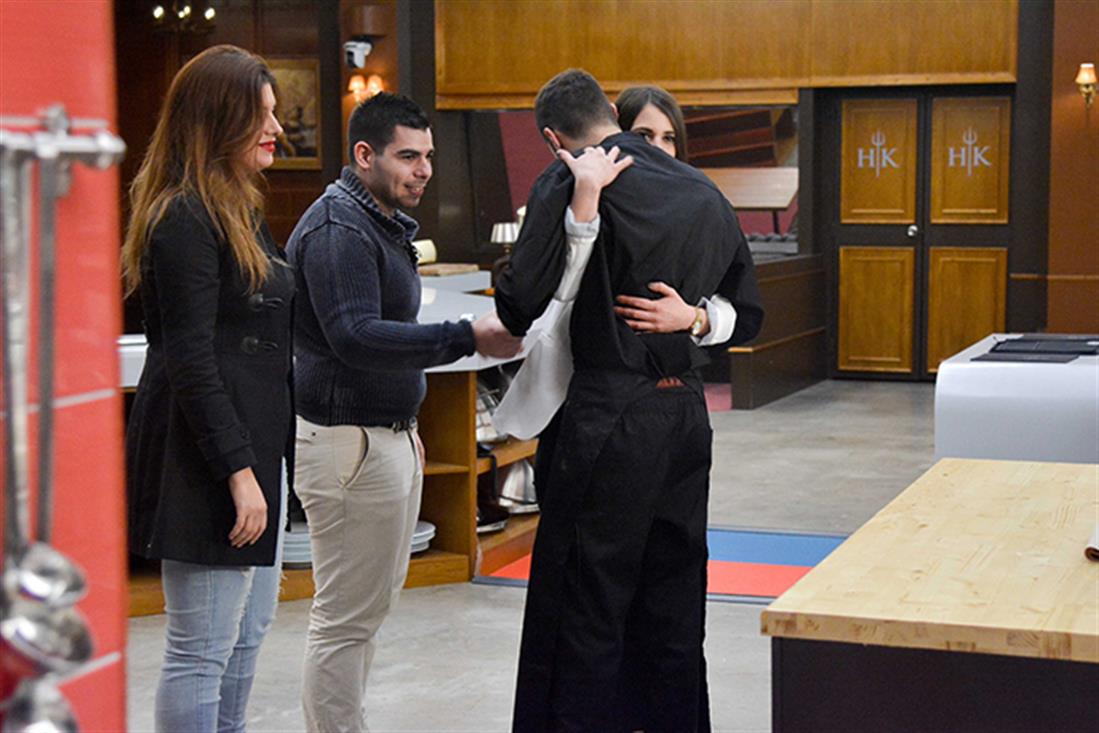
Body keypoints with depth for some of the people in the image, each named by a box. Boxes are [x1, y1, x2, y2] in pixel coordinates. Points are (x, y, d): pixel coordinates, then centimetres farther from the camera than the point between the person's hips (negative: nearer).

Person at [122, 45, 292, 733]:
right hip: (206, 451, -11)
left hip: (254, 442, 11)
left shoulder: (239, 208, 16)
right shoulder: (185, 219, -15)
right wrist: (239, 471, -21)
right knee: (202, 649, -4)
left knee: (250, 631, 18)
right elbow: (190, 360, -20)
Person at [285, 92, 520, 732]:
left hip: (386, 434, 11)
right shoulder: (338, 229, -16)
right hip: (349, 442, -11)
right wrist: (468, 337, -31)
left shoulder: (384, 222, 17)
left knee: (374, 602, 16)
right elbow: (356, 337, -28)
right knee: (347, 617, -5)